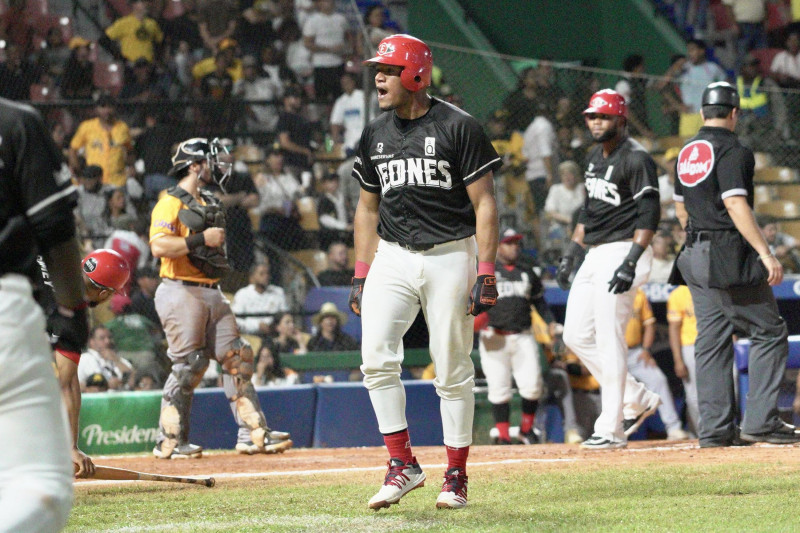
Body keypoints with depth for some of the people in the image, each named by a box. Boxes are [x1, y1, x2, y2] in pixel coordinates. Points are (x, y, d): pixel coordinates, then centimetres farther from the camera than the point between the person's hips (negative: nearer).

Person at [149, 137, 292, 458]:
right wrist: (201, 239, -21)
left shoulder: (208, 204, 20)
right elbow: (159, 246, -22)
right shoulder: (171, 203, -8)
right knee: (188, 365, -10)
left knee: (236, 357, 3)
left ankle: (253, 433, 3)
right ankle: (169, 441, -3)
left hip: (211, 292, 9)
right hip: (181, 292, -9)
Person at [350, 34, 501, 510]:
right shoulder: (375, 135, 9)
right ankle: (403, 465, -3)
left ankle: (456, 477, 12)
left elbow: (484, 204, -8)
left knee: (453, 371, 1)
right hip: (393, 257, 4)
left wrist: (486, 275, -14)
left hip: (449, 256, -4)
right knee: (376, 356, -12)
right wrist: (361, 276, 11)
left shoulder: (458, 128, -8)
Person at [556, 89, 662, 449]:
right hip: (595, 255, 10)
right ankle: (637, 399, 19)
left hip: (623, 251, -10)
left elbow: (649, 215, -18)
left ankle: (611, 429, -8)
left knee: (609, 339, -11)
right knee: (577, 336, 9)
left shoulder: (636, 158, -12)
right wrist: (571, 254, 18)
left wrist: (630, 263, -26)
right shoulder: (594, 158, 16)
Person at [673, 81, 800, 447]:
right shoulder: (733, 151, -12)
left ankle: (715, 429, 6)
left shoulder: (687, 153, 14)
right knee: (769, 332, -2)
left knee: (711, 341, 8)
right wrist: (765, 253, -24)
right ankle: (760, 422, -8)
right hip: (730, 258, -8)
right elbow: (735, 204, -22)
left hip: (696, 256, 8)